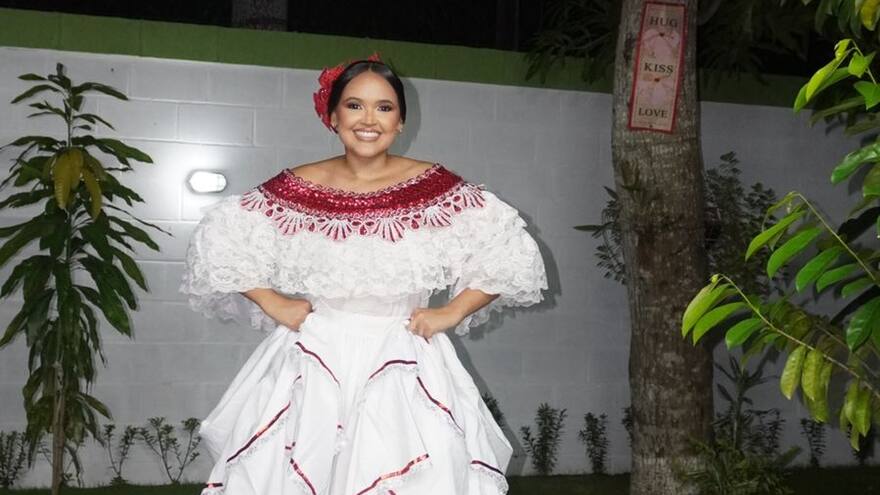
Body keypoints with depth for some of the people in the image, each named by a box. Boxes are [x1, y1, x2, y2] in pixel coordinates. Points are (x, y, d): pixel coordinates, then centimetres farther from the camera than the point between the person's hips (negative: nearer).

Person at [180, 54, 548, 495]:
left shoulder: (435, 187, -4)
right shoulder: (297, 188, -1)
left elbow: (511, 254, -1)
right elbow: (217, 241, 5)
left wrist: (451, 314, -6)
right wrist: (273, 305, -2)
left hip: (404, 369, -1)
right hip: (312, 367, 1)